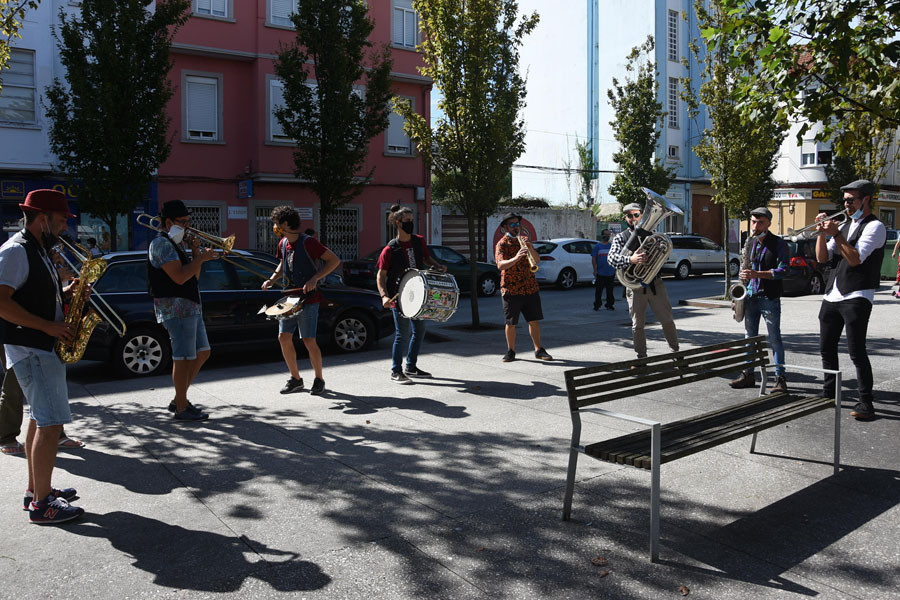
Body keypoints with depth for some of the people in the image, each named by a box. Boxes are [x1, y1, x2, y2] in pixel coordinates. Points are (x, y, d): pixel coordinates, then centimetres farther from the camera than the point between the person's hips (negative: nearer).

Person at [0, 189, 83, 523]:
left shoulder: (38, 251, 16)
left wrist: (65, 292, 7)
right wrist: (48, 326, -22)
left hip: (44, 347, 11)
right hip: (30, 349, -11)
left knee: (41, 419, 16)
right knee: (51, 423, -11)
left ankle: (36, 489, 26)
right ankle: (42, 504, -4)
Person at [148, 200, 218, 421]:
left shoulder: (176, 244, 20)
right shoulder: (162, 244, -11)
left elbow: (193, 276, 20)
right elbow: (179, 277, -22)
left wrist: (195, 253, 7)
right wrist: (201, 257, -13)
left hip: (190, 306, 10)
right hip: (175, 307, -10)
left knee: (202, 352, 13)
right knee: (183, 357, -6)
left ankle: (178, 400, 20)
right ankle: (181, 409, 3)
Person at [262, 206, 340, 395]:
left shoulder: (307, 242, -15)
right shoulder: (283, 244, 8)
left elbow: (334, 260, -17)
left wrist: (315, 279, -23)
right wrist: (272, 279, 8)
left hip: (308, 299, -7)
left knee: (309, 341, -6)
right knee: (284, 337, 2)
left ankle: (319, 380, 11)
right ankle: (296, 379, 15)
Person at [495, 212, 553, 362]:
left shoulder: (524, 239, 11)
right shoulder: (502, 244, -5)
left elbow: (537, 260, 3)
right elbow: (500, 265, -22)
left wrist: (530, 247, -15)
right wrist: (516, 258, -39)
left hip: (530, 287, 4)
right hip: (511, 289, -4)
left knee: (534, 321, 6)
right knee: (511, 323, 3)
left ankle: (539, 350, 16)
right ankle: (511, 351, 16)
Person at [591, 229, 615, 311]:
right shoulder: (597, 246, 2)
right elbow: (593, 259, -1)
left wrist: (615, 269, 11)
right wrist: (595, 270, -9)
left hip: (611, 273, 3)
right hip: (600, 273, -3)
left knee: (610, 291, 8)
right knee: (598, 290, -1)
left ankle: (610, 305, 16)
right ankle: (597, 306, 6)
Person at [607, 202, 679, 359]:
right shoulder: (620, 238, 3)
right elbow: (612, 258, -15)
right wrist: (630, 259, -33)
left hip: (655, 283, 1)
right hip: (635, 286, -1)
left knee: (667, 320, 6)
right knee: (637, 324, 5)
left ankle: (676, 350, 21)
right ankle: (641, 356, 16)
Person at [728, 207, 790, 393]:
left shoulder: (778, 244, -6)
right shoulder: (750, 243, 13)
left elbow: (784, 270, -15)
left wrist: (757, 274, -23)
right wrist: (743, 276, 7)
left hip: (770, 297, -6)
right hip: (751, 296, 6)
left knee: (774, 338, -3)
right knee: (750, 337, 9)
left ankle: (780, 378, 2)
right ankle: (748, 374, 16)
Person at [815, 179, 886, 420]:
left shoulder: (874, 226, -4)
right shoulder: (844, 225, 18)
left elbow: (855, 259, -17)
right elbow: (822, 257, 12)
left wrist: (836, 234, -18)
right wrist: (822, 232, 0)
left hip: (856, 297, -7)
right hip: (831, 296, 8)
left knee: (856, 351, -9)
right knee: (826, 348, 11)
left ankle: (865, 402, -2)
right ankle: (829, 393, 24)